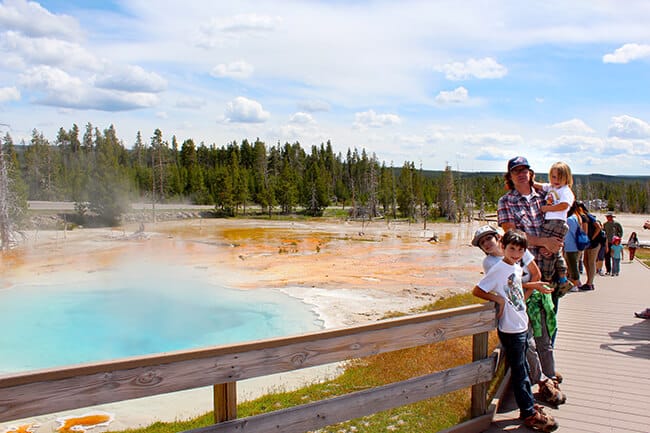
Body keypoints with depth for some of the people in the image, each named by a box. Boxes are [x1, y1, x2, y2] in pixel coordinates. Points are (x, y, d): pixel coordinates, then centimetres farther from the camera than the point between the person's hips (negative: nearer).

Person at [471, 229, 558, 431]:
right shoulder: (499, 269, -16)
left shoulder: (517, 268, 8)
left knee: (523, 368, 20)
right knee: (519, 371, 4)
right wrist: (499, 299, -23)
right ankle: (528, 414, 15)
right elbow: (477, 291, -18)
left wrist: (531, 286, 8)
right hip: (510, 329, -8)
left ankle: (529, 403, 34)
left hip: (522, 326, 8)